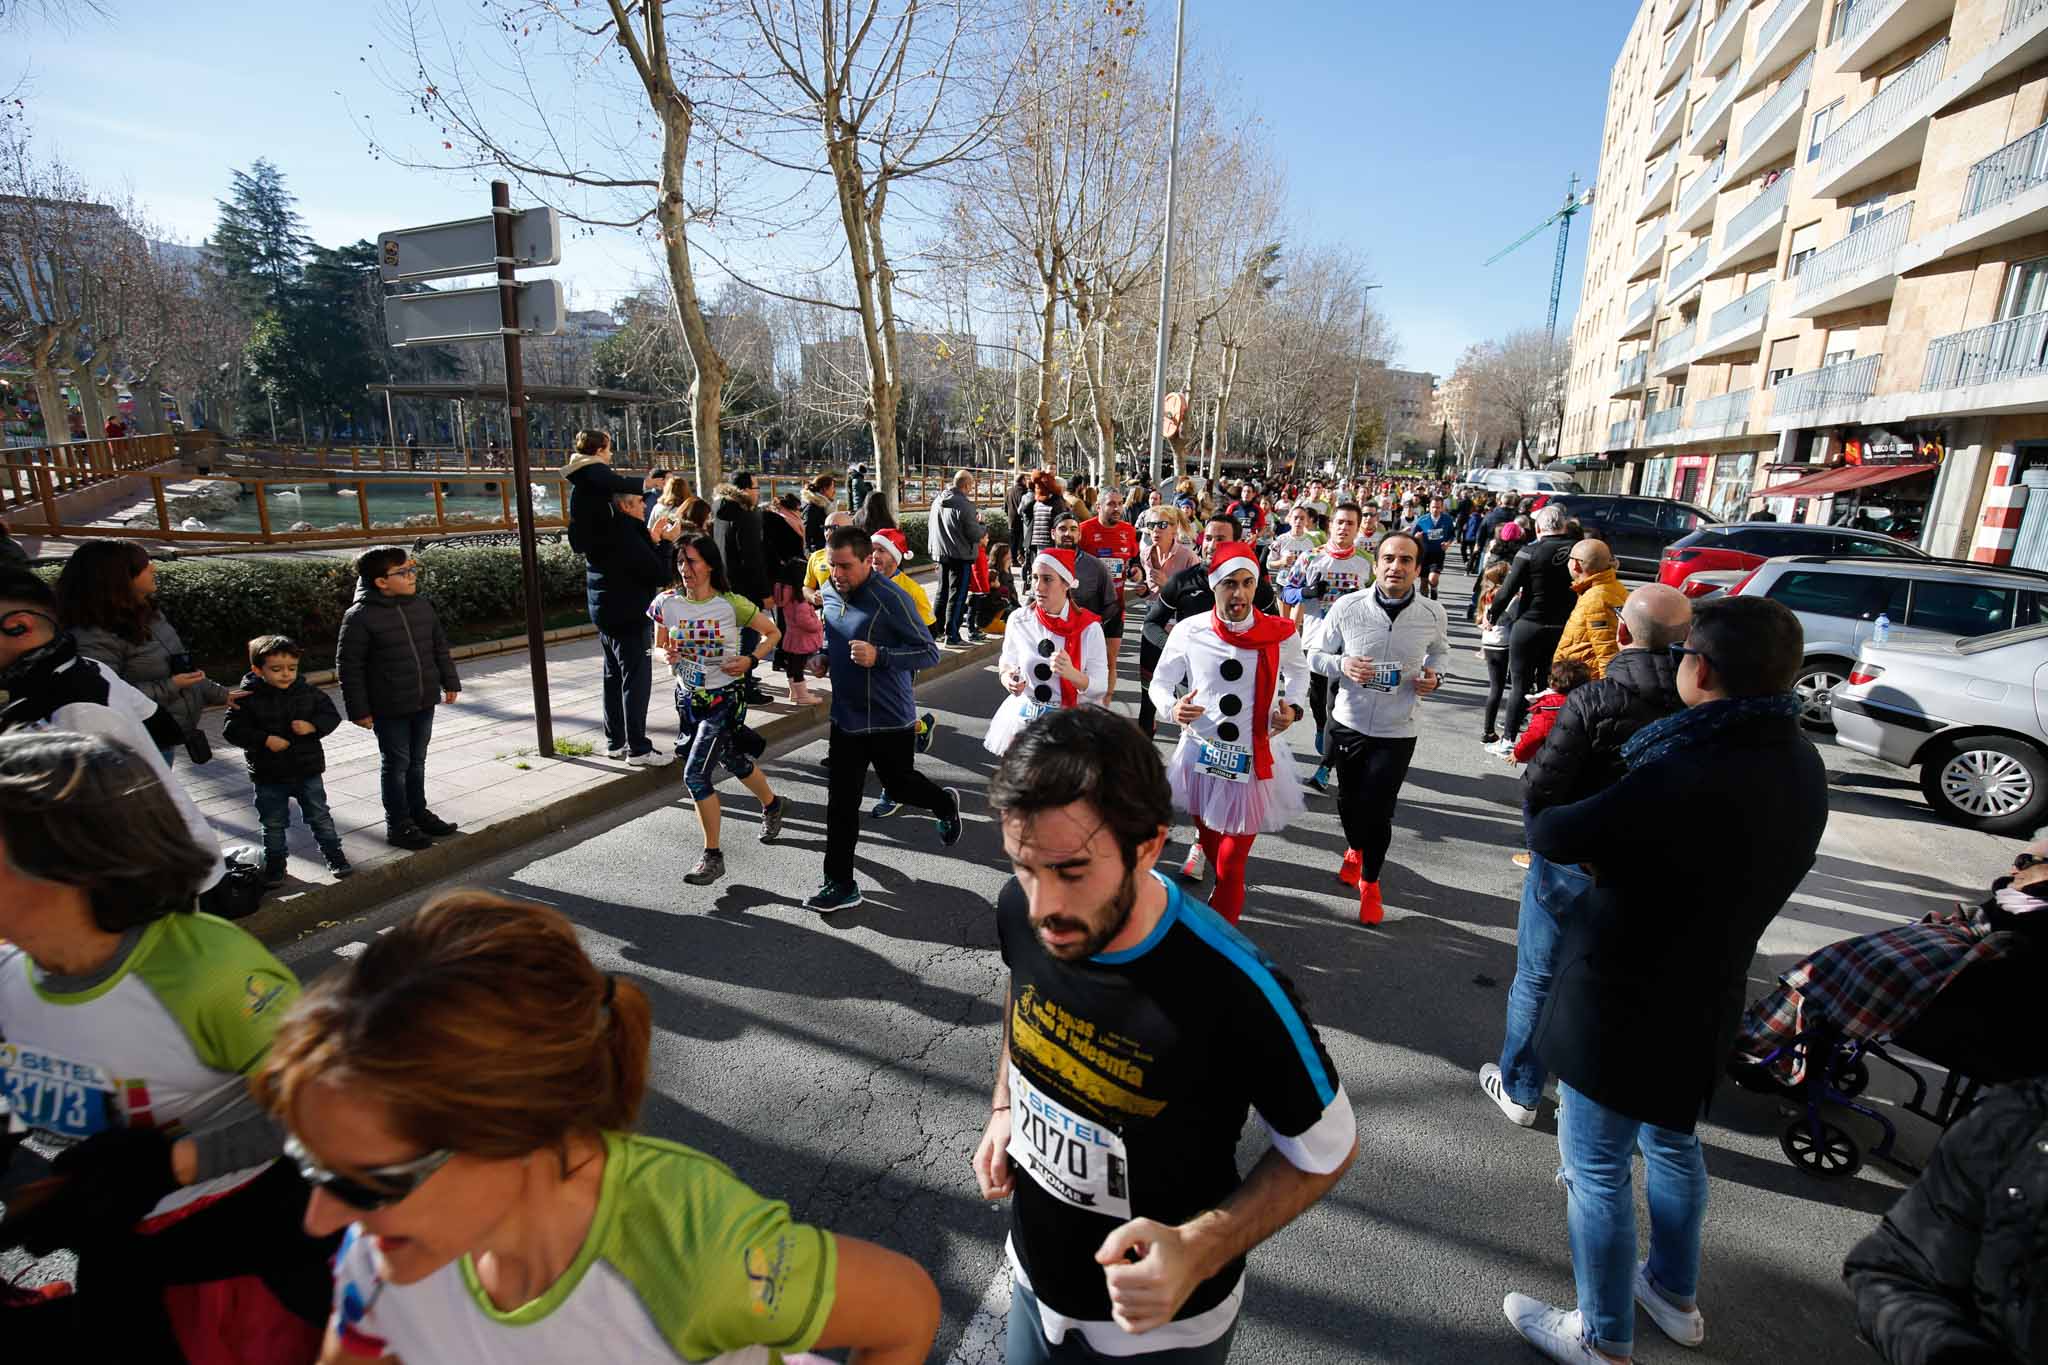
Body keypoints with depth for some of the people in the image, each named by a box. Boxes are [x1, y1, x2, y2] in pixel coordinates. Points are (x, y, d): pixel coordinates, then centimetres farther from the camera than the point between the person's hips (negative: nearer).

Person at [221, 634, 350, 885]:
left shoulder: (308, 692, -4)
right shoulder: (247, 697, -10)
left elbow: (331, 715, 1)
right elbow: (232, 730, -12)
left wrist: (312, 726, -19)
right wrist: (265, 740, -24)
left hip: (308, 770, 1)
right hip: (268, 776, -1)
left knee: (320, 816, 10)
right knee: (273, 823, 13)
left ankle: (334, 855, 22)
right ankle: (275, 862, 30)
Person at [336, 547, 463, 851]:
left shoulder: (422, 606, 3)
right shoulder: (360, 616, -15)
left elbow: (440, 647, 15)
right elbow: (348, 666, -12)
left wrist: (450, 682, 16)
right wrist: (359, 709, -11)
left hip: (424, 702, 6)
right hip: (388, 708, -6)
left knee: (417, 761, 18)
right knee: (396, 763, 5)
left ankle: (418, 813, 32)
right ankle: (398, 825, 18)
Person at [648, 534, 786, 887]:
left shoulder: (732, 604, -14)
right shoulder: (667, 603, -4)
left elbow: (772, 633, -1)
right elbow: (659, 648, 9)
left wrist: (749, 660, -17)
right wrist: (668, 656, -14)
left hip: (724, 698, -5)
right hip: (688, 698, 5)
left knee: (695, 774, -12)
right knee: (734, 762, 21)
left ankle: (713, 856, 4)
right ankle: (772, 805, 51)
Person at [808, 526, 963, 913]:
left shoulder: (890, 598, -20)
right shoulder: (828, 592, 1)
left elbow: (930, 652, -18)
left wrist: (878, 656, -31)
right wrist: (823, 657, 0)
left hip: (889, 718, -5)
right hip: (846, 716, 5)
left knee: (898, 786, 15)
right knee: (841, 802, 7)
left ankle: (946, 803, 48)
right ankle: (840, 885, 19)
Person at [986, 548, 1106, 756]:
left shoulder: (1088, 627, -11)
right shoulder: (1019, 621, -4)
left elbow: (1100, 689, -10)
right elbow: (1007, 661, 11)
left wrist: (1072, 674, -28)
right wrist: (1006, 677, -11)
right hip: (1023, 720, 2)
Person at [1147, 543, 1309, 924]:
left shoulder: (1281, 635, -10)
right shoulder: (1189, 632, -11)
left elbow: (1299, 669, 13)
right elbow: (1160, 683, 2)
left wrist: (1292, 707, -5)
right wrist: (1173, 709, -20)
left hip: (1255, 762, -1)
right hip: (1201, 758, 1)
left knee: (1231, 866, 3)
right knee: (1211, 846, 23)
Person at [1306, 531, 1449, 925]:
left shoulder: (1433, 614, -8)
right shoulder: (1347, 607, -12)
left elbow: (1440, 651, 14)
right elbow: (1315, 653, 0)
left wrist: (1434, 675, -7)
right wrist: (1342, 664, -21)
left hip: (1396, 733, -1)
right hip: (1348, 724, 1)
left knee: (1377, 811, 1)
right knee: (1348, 801, 18)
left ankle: (1370, 882, 27)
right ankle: (1355, 849, 52)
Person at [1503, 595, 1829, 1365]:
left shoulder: (1686, 778, -32)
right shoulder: (1800, 765, -3)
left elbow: (1555, 836, -23)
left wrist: (1543, 817, -2)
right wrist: (1612, 841, 4)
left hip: (1624, 1004, -8)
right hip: (1705, 998, 9)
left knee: (1595, 1167, 11)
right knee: (1670, 1140, 29)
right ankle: (1675, 1297, 50)